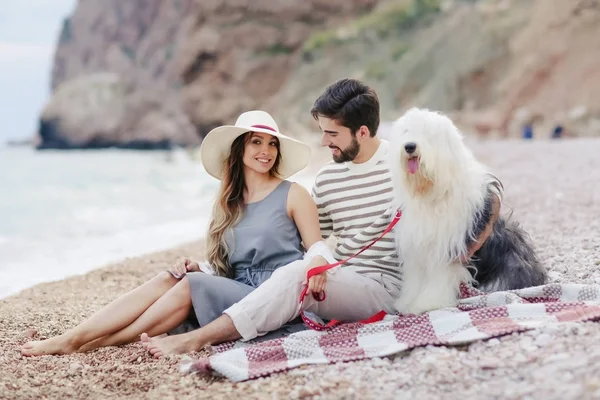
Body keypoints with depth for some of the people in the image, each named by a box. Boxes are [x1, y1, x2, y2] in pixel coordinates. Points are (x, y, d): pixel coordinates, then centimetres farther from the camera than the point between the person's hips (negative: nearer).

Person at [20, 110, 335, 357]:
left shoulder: (292, 194, 0)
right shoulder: (227, 203, 15)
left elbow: (317, 248, -2)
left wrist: (313, 267, -25)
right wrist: (197, 268, -5)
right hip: (235, 291, 5)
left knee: (190, 286, -25)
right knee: (168, 279, -18)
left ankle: (98, 344, -22)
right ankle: (71, 338, -24)